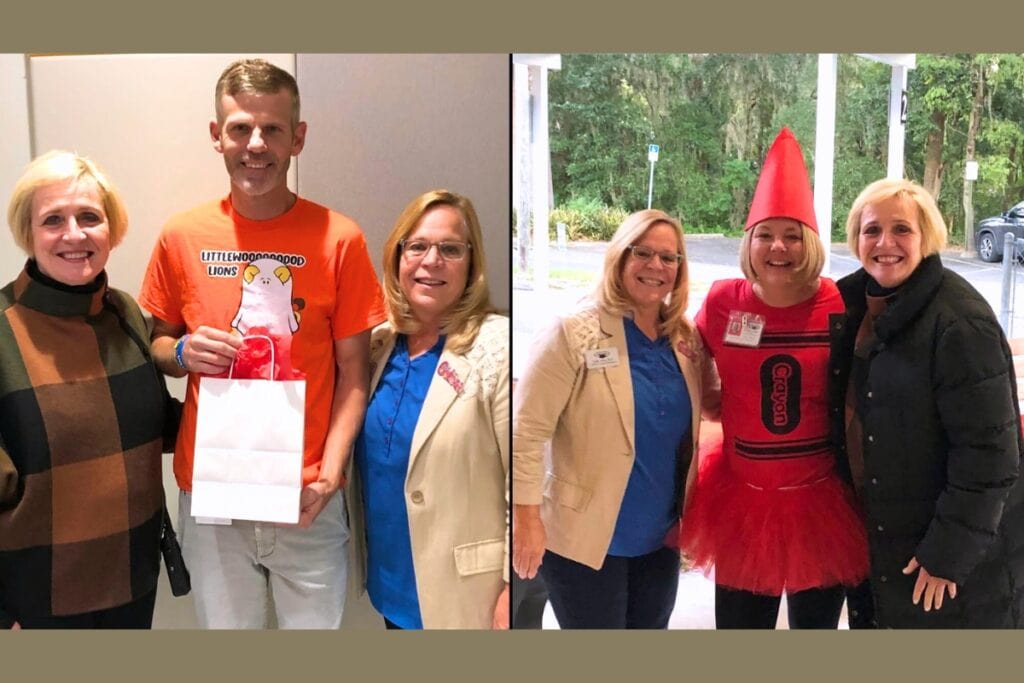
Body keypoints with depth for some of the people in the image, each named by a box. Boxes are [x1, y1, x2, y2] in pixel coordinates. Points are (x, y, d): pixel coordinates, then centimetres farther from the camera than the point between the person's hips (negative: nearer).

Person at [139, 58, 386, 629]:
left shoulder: (339, 239, -6)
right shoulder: (182, 237, -1)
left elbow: (354, 373, -3)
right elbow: (155, 346, 11)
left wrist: (330, 473, -14)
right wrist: (183, 352, -11)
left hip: (308, 498, -1)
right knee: (224, 624, 17)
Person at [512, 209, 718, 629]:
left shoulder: (685, 338, 3)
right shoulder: (574, 333, -15)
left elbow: (711, 404, 18)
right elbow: (526, 430, -17)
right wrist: (527, 518, -18)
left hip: (660, 537, 6)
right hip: (585, 538, -6)